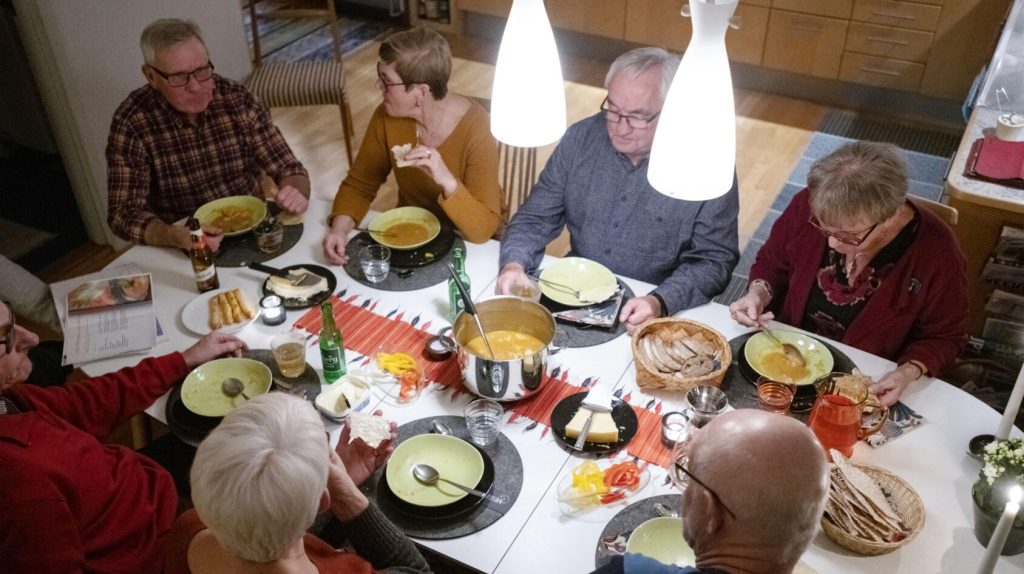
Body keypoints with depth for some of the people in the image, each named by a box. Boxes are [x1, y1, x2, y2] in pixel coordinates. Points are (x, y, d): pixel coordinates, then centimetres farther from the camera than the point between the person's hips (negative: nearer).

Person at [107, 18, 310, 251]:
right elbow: (124, 212, -14)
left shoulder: (238, 99, -8)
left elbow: (288, 167, -3)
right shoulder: (131, 122, -14)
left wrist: (294, 192, -27)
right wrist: (176, 237, -33)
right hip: (188, 251, -2)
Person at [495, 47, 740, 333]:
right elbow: (535, 218, 0)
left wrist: (661, 303, -30)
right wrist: (513, 264, -21)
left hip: (652, 315, -3)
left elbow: (714, 260, -12)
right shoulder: (580, 138, -5)